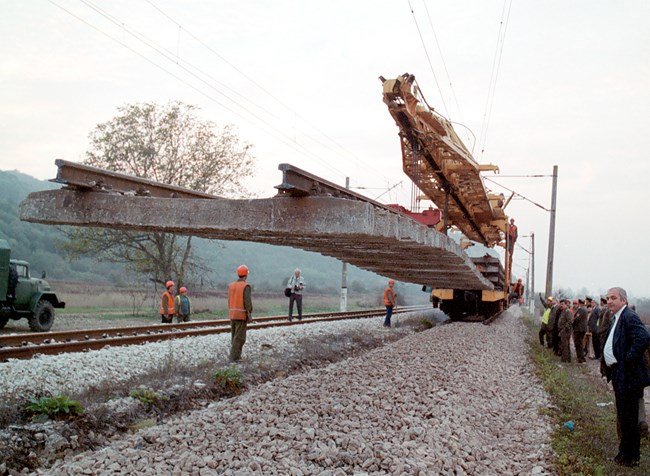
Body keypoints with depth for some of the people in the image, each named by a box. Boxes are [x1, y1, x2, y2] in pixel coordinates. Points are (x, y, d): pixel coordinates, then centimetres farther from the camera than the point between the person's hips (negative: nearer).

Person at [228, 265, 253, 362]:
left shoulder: (231, 285, 6)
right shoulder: (246, 286, -14)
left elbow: (229, 301, 10)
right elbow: (248, 302, -18)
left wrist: (231, 313, 17)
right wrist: (250, 315, -12)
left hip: (232, 314, 6)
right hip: (242, 315, -6)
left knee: (234, 335, 16)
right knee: (239, 337, -3)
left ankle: (237, 355, 21)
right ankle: (234, 357, -6)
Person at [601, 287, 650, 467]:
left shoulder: (629, 317, -19)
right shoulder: (616, 318, 13)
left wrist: (627, 360, -26)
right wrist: (609, 368, 13)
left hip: (628, 376, -10)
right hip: (619, 375, 10)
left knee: (628, 418, 0)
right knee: (624, 417, 21)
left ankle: (630, 456, 11)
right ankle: (626, 451, 33)